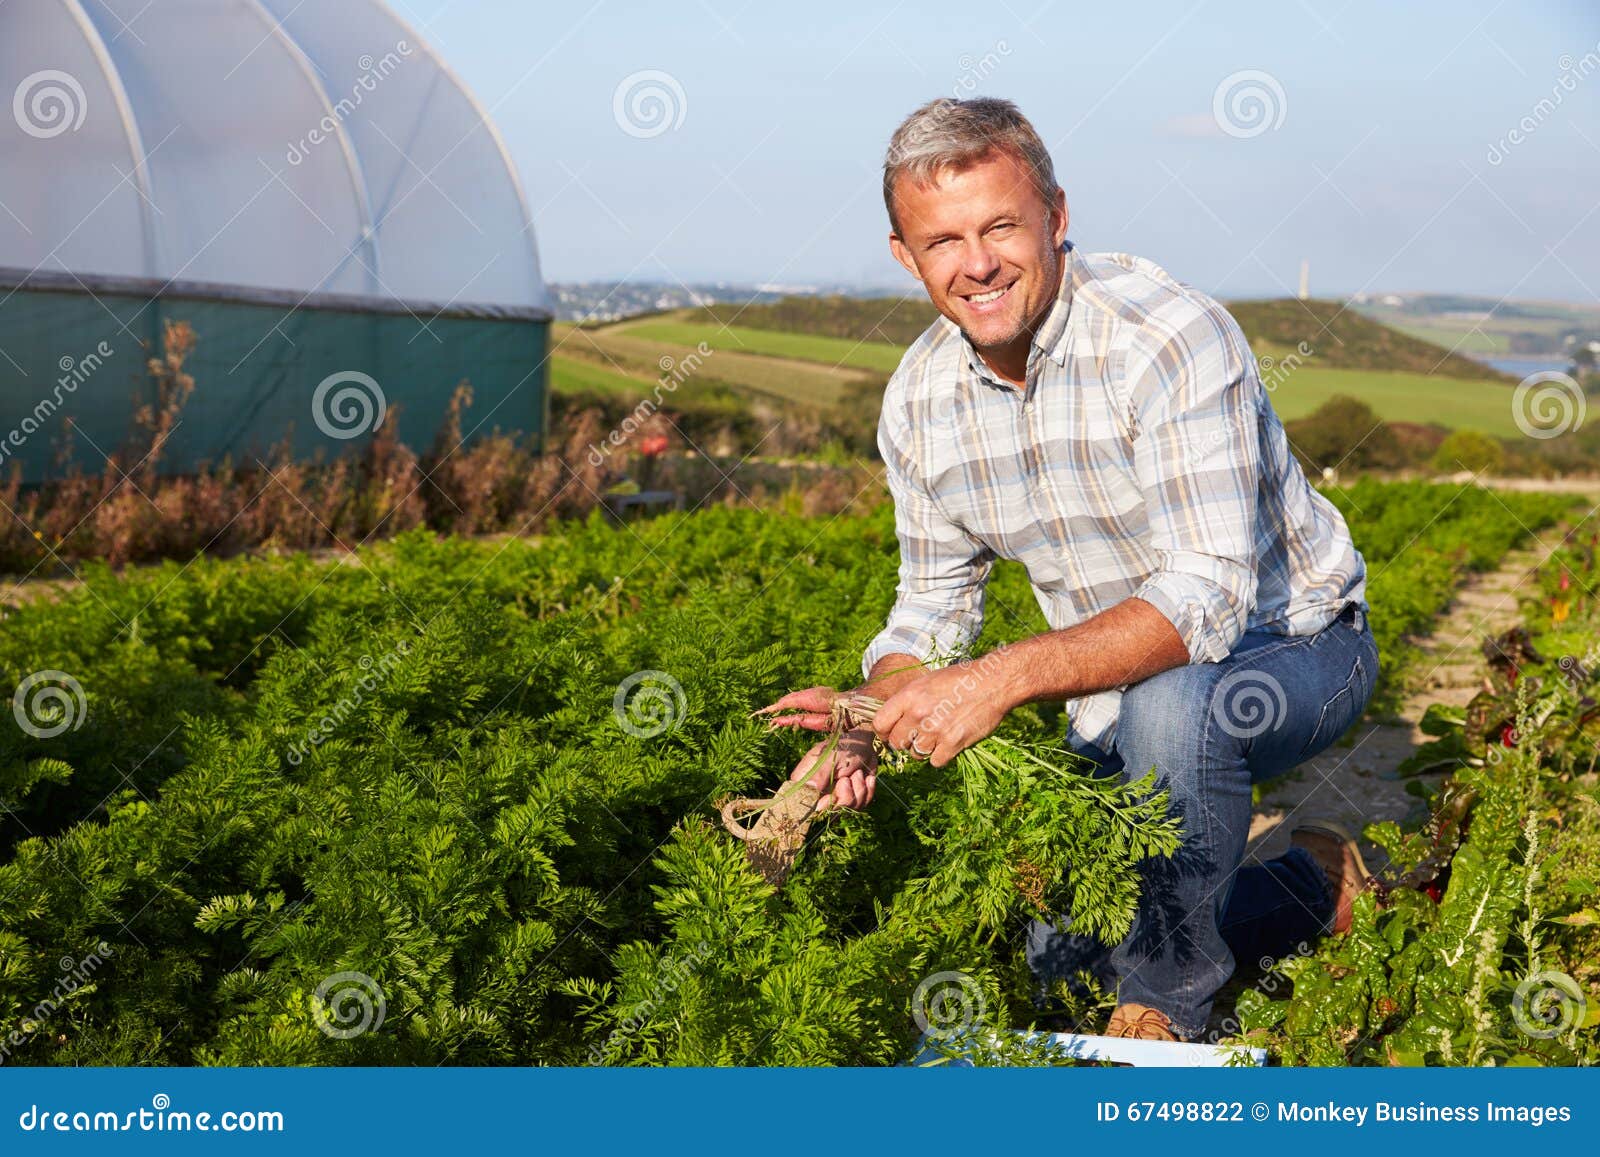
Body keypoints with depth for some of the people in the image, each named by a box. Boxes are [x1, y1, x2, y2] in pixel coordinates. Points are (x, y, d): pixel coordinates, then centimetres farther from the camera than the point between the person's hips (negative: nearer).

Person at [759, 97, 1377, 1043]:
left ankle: (1168, 1010, -13)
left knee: (1171, 706, -39)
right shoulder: (920, 401, -9)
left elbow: (1209, 594, -36)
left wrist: (1005, 679, -45)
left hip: (1291, 641, -6)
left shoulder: (1170, 338, -29)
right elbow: (934, 608, 0)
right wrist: (867, 724, -20)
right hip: (1126, 682, 6)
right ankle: (1314, 888, 28)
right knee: (1056, 951, 7)